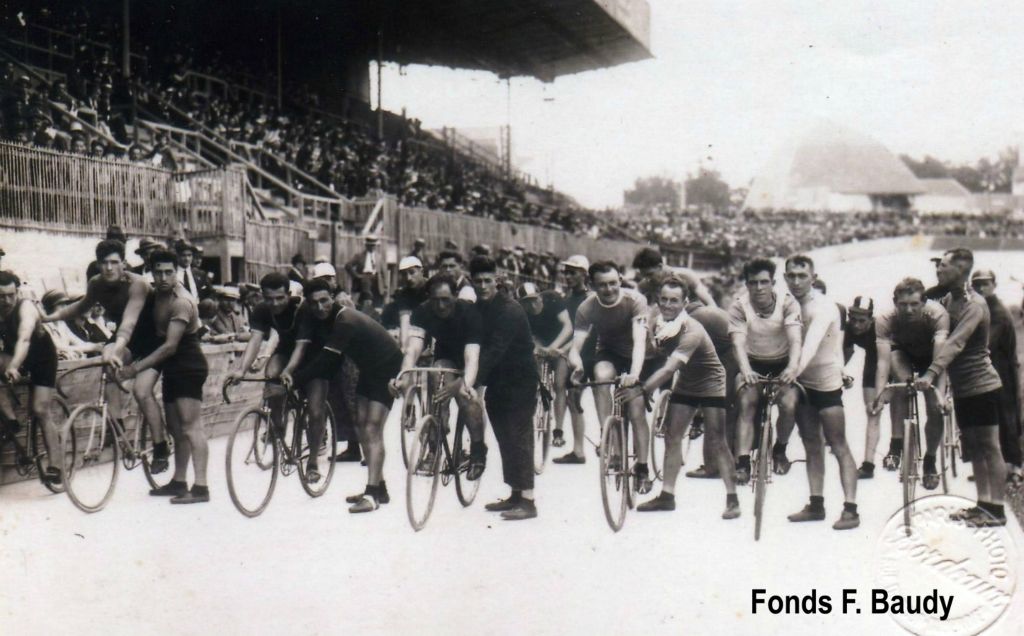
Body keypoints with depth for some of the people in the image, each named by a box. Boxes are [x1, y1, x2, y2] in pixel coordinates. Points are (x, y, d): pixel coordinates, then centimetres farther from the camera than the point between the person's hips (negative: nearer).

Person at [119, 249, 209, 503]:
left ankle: (200, 487, -21)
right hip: (171, 368, 9)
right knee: (176, 427, 13)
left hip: (189, 368, -9)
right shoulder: (156, 294, 7)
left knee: (191, 425, -15)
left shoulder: (181, 303, -20)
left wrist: (136, 368, -27)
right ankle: (179, 482, 22)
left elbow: (170, 346, -25)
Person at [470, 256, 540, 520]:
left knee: (518, 436, -10)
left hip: (519, 381, -8)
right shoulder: (475, 309, 7)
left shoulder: (509, 310, -18)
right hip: (496, 381, 8)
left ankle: (527, 500, -8)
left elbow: (495, 350, -29)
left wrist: (473, 380, -37)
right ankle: (516, 495, 19)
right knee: (505, 438, 11)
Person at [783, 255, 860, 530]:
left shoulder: (823, 307, -20)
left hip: (826, 382, -6)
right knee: (812, 446, 12)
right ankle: (816, 504, 19)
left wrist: (794, 370, -49)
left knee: (838, 447, -6)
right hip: (801, 382, 6)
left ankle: (850, 509, -6)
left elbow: (811, 345, -36)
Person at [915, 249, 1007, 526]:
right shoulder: (948, 299, 10)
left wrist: (931, 374, -42)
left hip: (981, 386, -8)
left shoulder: (974, 304, -18)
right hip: (962, 387, 8)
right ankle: (983, 504, 18)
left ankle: (996, 510, 0)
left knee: (989, 448, -4)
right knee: (973, 448, 11)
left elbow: (955, 342, -32)